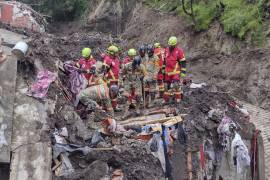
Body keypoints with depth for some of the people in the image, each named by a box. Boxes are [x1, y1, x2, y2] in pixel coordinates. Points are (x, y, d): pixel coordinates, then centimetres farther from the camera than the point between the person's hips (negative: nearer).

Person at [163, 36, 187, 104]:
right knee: (167, 85, 10)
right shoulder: (166, 50, 9)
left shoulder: (179, 50, -8)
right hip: (167, 72, 6)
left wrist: (183, 72, -11)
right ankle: (165, 99, 19)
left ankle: (178, 98, -3)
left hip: (176, 72, -6)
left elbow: (183, 62, -8)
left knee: (176, 85, -13)